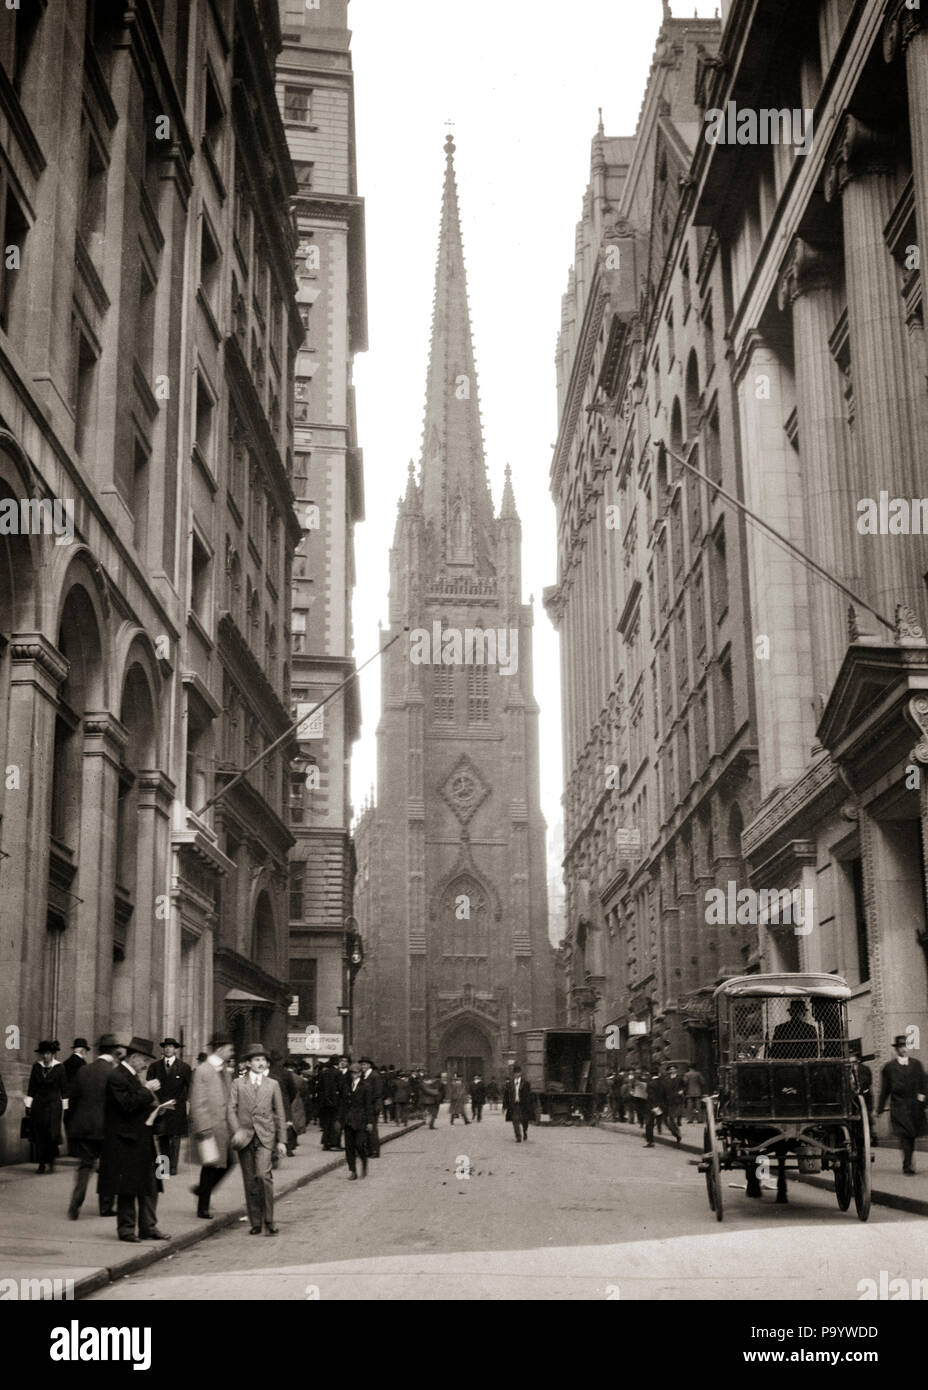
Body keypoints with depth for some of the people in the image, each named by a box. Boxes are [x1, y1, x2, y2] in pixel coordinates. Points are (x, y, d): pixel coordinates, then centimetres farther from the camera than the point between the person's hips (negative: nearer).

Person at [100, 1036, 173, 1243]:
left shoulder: (134, 1077, 16)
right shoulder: (116, 1077, -14)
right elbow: (128, 1104, -23)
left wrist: (157, 1107, 7)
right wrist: (147, 1090, -16)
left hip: (142, 1141, 10)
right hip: (125, 1141, -10)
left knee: (149, 1187, 10)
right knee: (126, 1189, 0)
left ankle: (148, 1227, 15)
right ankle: (126, 1229, 9)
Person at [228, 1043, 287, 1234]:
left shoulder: (273, 1084, 12)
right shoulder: (238, 1083, 10)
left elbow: (280, 1114, 12)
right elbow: (231, 1109, 2)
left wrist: (281, 1140, 7)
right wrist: (236, 1131, -14)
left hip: (265, 1137, -1)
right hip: (244, 1137, 1)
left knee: (263, 1175, -18)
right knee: (250, 1181, 3)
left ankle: (268, 1220, -10)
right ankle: (255, 1223, 12)